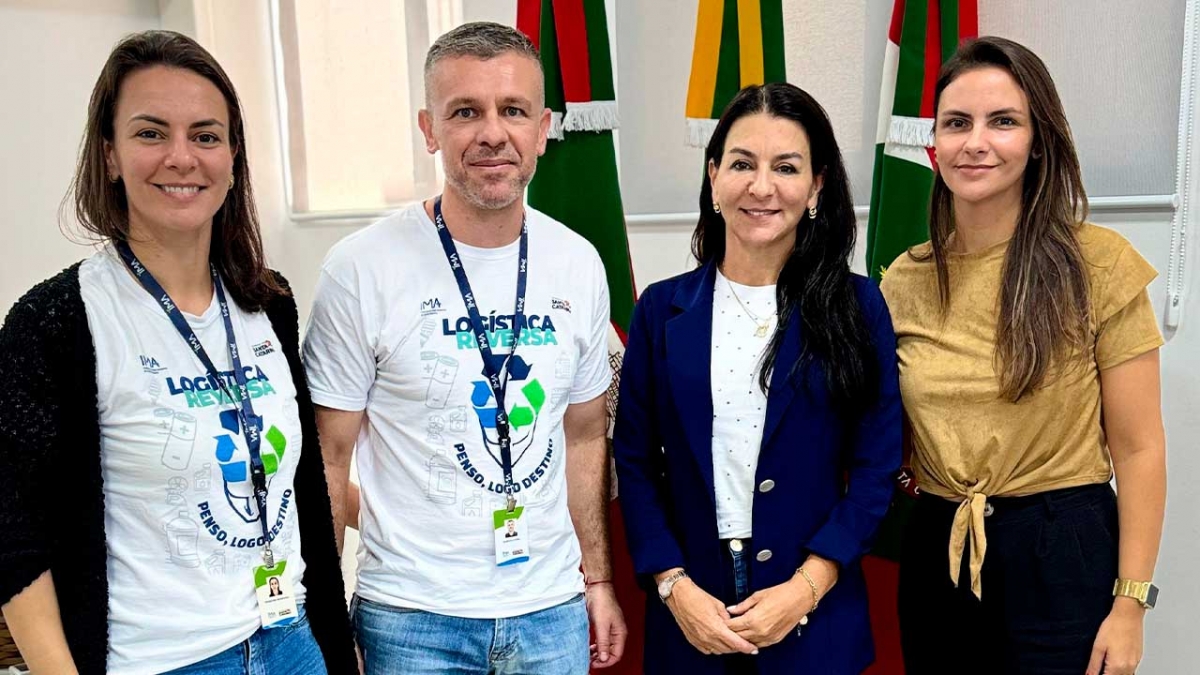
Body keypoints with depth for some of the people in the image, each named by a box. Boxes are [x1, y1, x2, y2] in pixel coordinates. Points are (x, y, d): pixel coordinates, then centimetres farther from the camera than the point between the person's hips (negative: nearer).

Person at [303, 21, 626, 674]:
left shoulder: (579, 265, 0)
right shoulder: (361, 269, -13)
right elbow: (326, 463, -7)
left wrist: (597, 577, 11)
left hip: (553, 609, 4)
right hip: (413, 618, -3)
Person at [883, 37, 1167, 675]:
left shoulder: (1098, 263, -9)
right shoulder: (903, 281, 1)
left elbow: (1137, 447, -7)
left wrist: (1130, 603, -9)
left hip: (1062, 556, -3)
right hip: (937, 555, 4)